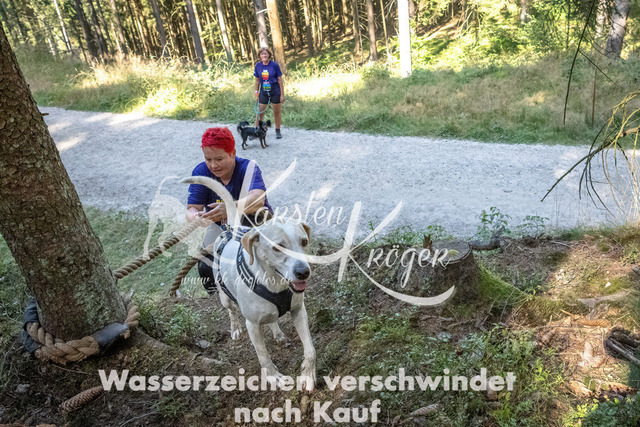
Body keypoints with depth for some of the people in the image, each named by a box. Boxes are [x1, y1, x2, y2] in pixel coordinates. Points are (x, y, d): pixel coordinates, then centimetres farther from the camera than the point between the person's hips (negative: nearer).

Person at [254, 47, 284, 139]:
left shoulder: (274, 65, -11)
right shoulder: (258, 66, -2)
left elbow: (280, 80, -7)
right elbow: (257, 80, 7)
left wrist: (282, 94, -7)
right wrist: (256, 94, 7)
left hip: (275, 92, -2)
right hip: (263, 92, 2)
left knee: (277, 112, 7)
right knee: (260, 112, 3)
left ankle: (278, 131, 22)